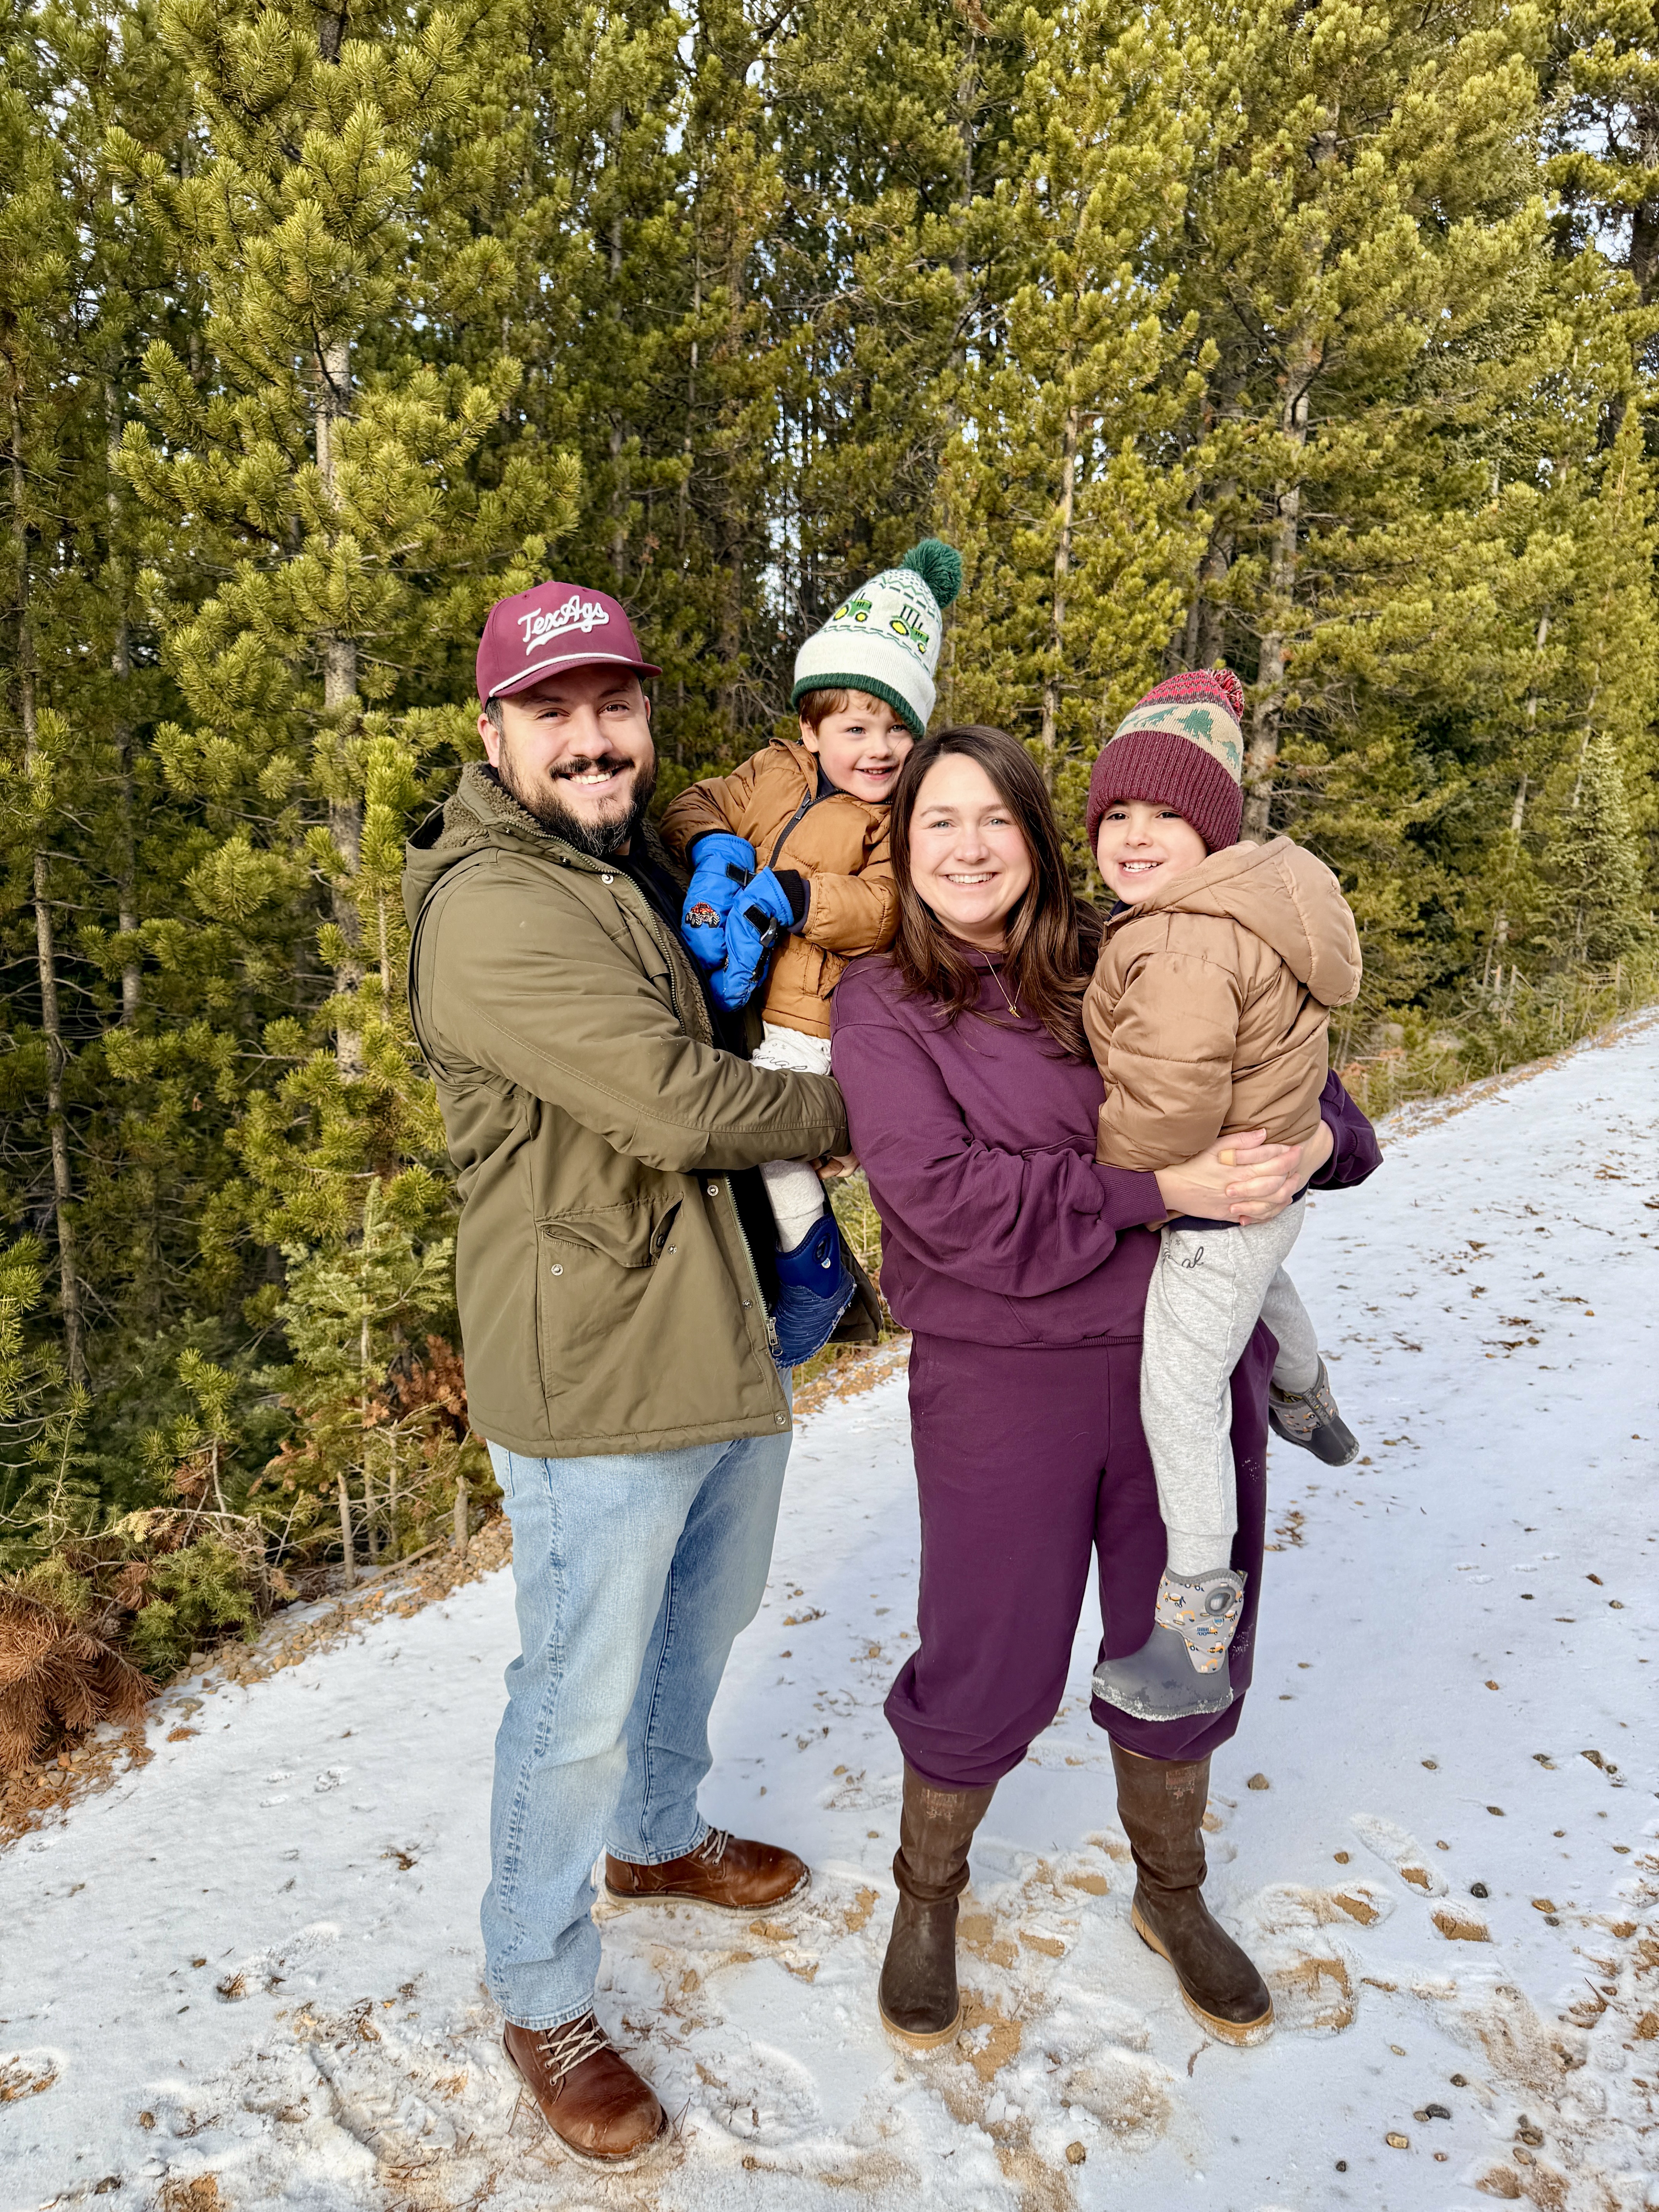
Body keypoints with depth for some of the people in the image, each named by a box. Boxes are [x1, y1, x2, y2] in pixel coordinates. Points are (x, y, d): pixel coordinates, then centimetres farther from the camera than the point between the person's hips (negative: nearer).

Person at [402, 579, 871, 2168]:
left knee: (701, 1629, 27)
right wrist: (840, 1114, -8)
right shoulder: (493, 910, -19)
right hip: (597, 1380, -9)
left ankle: (658, 1837, 52)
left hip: (727, 1348, 9)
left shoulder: (639, 874, 12)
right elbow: (675, 1101, -24)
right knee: (582, 1699, 7)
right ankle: (540, 1997, 30)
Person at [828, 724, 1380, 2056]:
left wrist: (1318, 1133, -9)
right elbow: (947, 1197, -18)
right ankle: (928, 1897, 40)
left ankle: (1172, 1894, 47)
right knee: (987, 1671, 9)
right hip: (1005, 1383, -3)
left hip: (1193, 1362, 4)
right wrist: (1158, 1188, -22)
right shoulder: (883, 1006, -6)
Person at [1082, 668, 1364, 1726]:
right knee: (1263, 1278, 39)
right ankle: (1308, 1403, 71)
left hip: (1218, 1201, -10)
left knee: (1179, 1397, -2)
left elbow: (1165, 1115, -34)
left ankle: (1196, 1635, 9)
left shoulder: (1184, 945, -32)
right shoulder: (1256, 895, 0)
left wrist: (1095, 1170, -17)